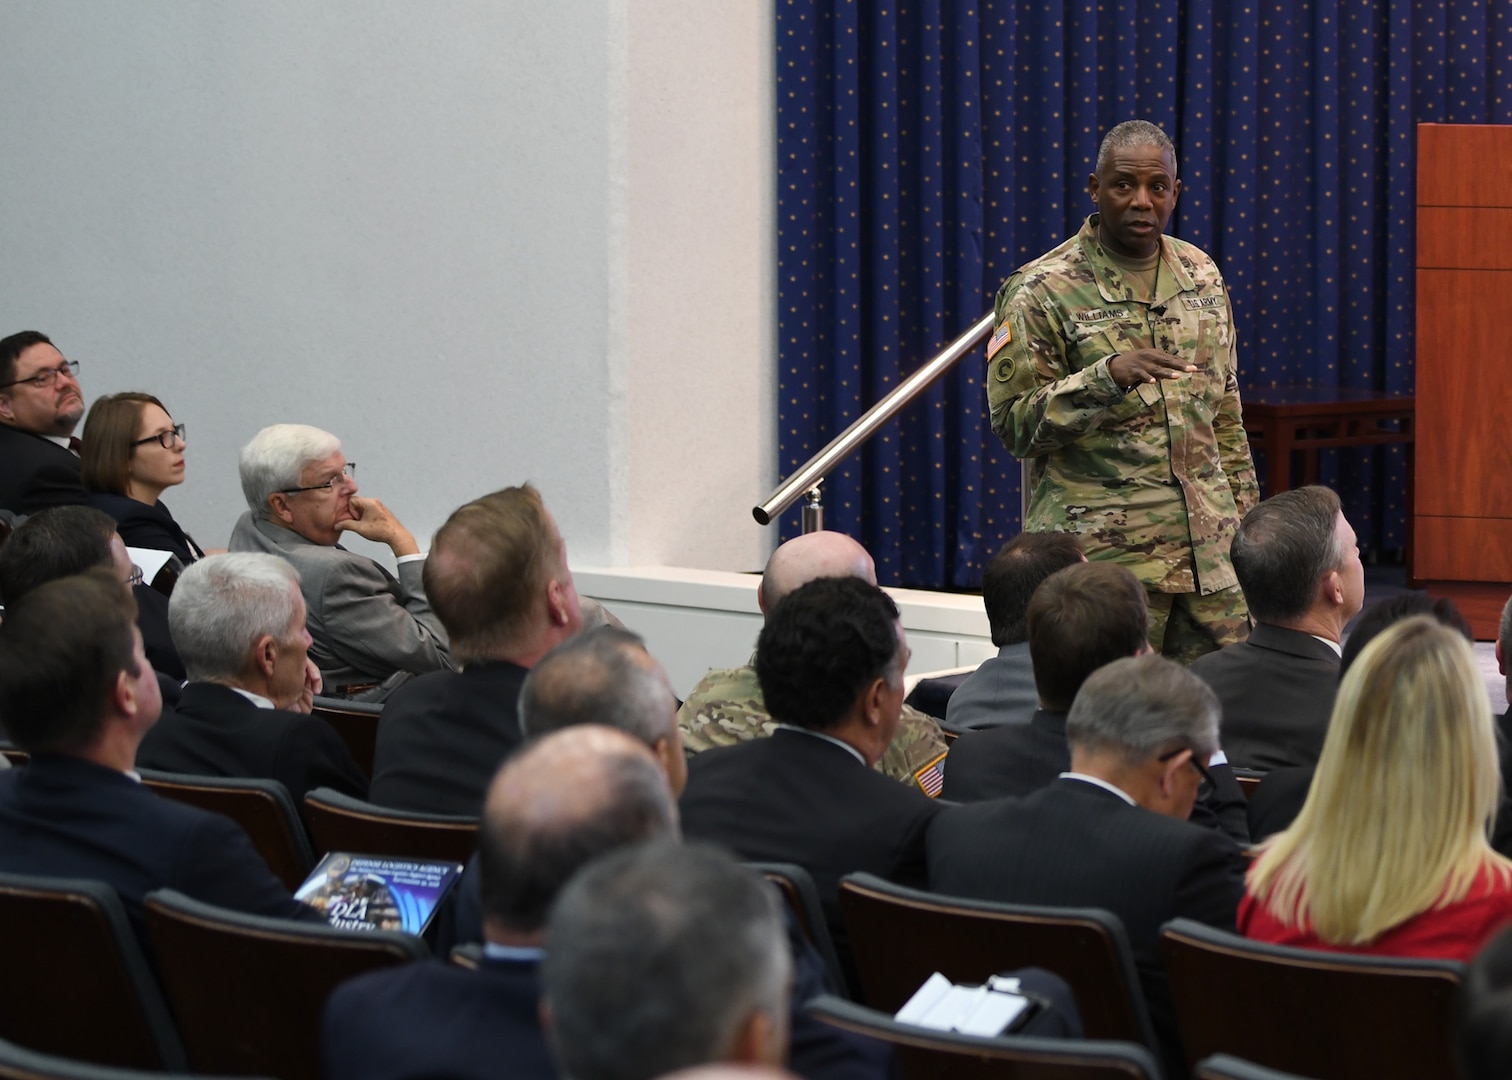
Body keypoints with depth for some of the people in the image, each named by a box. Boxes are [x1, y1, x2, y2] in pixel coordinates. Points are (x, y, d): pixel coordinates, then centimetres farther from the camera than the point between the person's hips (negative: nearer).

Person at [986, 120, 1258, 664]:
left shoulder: (1202, 277, 13)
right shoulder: (1040, 292, -5)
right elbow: (1015, 424, -9)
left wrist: (1243, 505, 18)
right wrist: (1108, 376, -22)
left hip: (1210, 551, 5)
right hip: (1103, 554, -5)